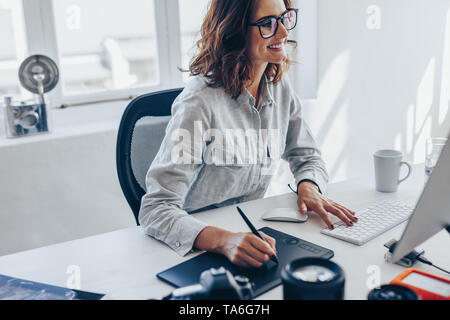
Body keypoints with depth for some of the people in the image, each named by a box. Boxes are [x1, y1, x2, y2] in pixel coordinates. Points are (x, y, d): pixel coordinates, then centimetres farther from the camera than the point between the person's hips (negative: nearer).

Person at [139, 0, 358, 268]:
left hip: (252, 230, 6)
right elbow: (156, 209, -26)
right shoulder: (200, 103, -22)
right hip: (197, 245, -5)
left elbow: (307, 156, 12)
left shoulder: (279, 85, 0)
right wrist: (224, 240, -42)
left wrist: (309, 187, -11)